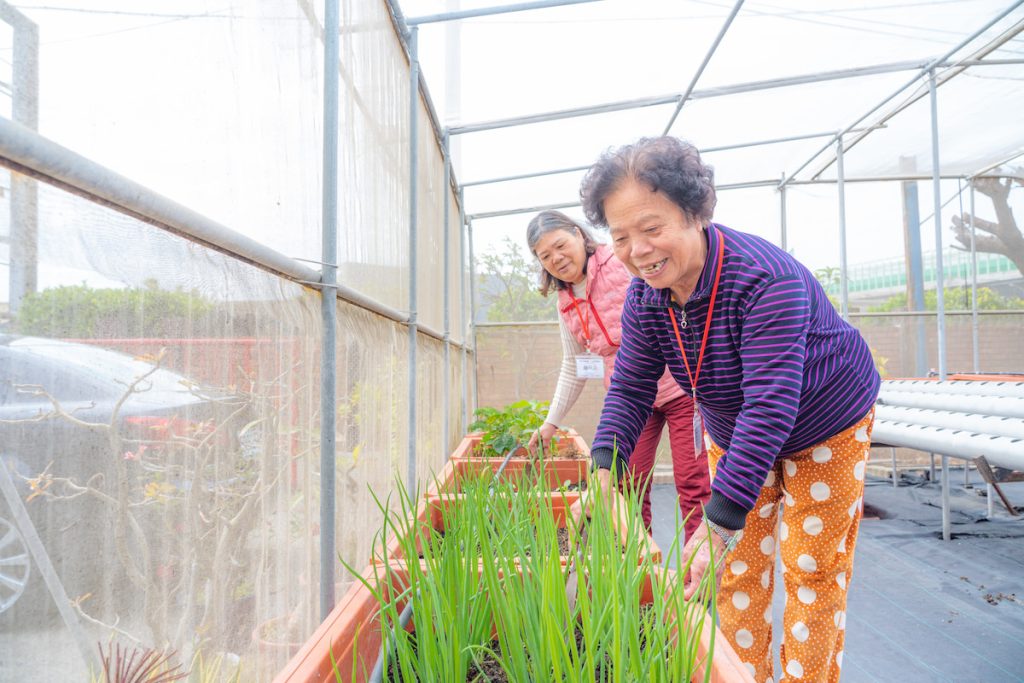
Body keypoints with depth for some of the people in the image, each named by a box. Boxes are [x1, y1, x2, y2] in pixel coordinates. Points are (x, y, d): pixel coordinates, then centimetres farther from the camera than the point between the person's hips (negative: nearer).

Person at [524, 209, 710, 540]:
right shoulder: (566, 305, 7)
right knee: (629, 485, 6)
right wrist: (550, 422, 16)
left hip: (679, 386, -6)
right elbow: (573, 367, 16)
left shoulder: (625, 262, -13)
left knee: (693, 484, -3)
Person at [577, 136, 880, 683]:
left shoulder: (765, 280, -37)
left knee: (812, 571, 6)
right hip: (731, 432, 5)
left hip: (827, 430, -4)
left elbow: (770, 408, -41)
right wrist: (604, 478, -26)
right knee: (738, 568, 7)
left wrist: (720, 521, -44)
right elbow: (629, 390, -11)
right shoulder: (644, 298, -16)